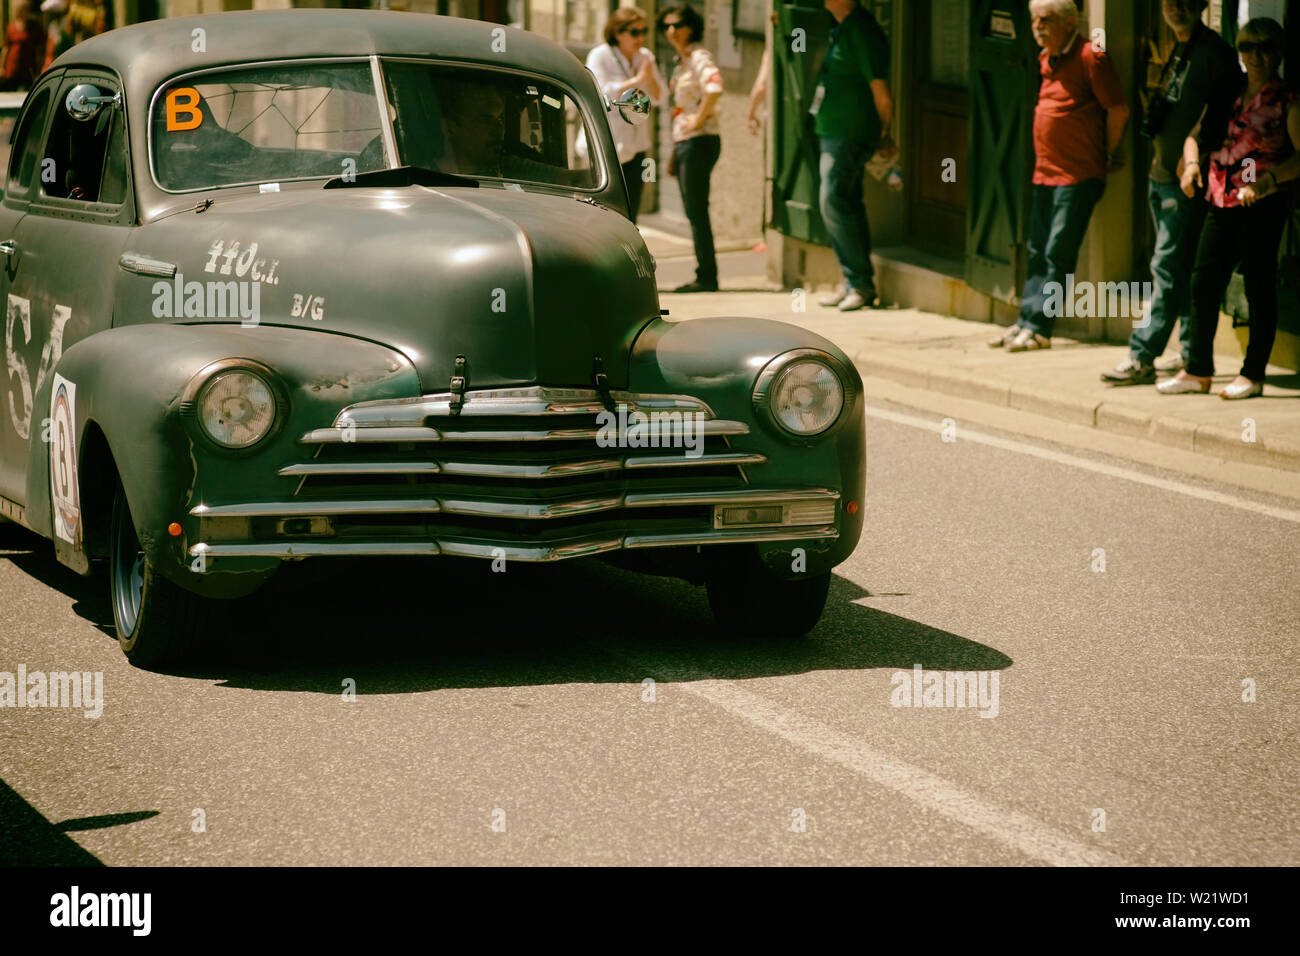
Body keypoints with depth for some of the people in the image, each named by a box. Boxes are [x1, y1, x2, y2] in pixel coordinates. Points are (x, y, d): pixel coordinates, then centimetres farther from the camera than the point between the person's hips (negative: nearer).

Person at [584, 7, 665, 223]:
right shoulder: (599, 56, -6)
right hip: (608, 147, -6)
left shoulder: (646, 57, 10)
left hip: (637, 146, 6)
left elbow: (658, 96, 8)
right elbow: (601, 92, -19)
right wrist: (636, 81, -20)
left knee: (631, 211, 5)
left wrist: (650, 78, -12)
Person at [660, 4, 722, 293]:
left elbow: (714, 87, -31)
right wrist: (674, 155, 22)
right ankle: (705, 276, 13)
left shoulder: (698, 57, -11)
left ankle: (707, 277, -6)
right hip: (684, 141, 10)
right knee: (694, 212, 10)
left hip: (700, 140, -10)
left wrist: (698, 120, -21)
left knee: (696, 212, -9)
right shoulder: (681, 61, 18)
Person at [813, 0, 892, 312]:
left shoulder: (861, 31, -16)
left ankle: (861, 282, -10)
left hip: (851, 133, -10)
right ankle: (856, 285, 15)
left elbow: (880, 93, -17)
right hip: (833, 132, 10)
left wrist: (884, 134, -8)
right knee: (847, 204, 11)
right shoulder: (840, 30, 14)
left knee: (833, 201, -14)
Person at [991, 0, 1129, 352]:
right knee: (1038, 253, 11)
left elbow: (1118, 109, -11)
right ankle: (1027, 321, 15)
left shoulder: (1089, 58, -12)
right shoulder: (1046, 59, 14)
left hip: (1078, 176, -9)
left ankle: (1038, 327, -7)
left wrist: (1108, 156, -3)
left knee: (1058, 254, -7)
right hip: (1045, 171, 9)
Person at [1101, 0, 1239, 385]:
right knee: (1183, 268, 13)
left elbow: (1223, 111, -16)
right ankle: (1193, 351, 19)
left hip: (1187, 179, -9)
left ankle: (1142, 358, -13)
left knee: (1168, 267, -10)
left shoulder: (1214, 51, -11)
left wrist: (1197, 155, -19)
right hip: (1161, 174, 9)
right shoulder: (1175, 51, 16)